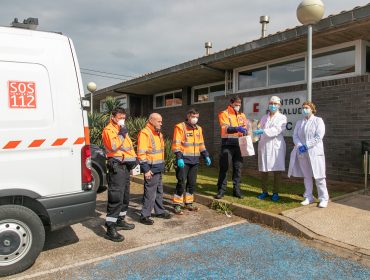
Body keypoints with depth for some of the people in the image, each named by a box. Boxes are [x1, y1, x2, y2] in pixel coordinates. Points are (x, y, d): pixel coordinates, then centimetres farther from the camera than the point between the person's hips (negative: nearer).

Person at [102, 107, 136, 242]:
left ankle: (120, 220, 31)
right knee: (116, 197, -13)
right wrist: (121, 134, -17)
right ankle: (110, 229, -10)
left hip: (125, 165, 10)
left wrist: (133, 158, 13)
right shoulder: (108, 130, -7)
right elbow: (113, 146, -20)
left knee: (125, 195, 16)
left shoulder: (122, 129, 21)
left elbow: (129, 145, 24)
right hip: (116, 166, -10)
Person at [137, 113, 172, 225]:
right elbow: (141, 154, -20)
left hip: (159, 168, 9)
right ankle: (144, 216, 6)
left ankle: (159, 211, 31)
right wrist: (146, 169, -21)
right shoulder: (144, 133, -15)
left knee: (159, 191, 18)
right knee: (150, 193, -5)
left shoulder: (158, 133, 15)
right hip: (151, 169, -9)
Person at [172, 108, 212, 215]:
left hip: (195, 160, 7)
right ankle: (177, 205, 5)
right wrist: (179, 158, -23)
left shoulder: (198, 129, 14)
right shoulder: (180, 127, -8)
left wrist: (206, 156, 13)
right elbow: (176, 144, -14)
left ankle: (189, 203, 25)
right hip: (184, 160, -6)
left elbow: (201, 144, 21)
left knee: (192, 182, 12)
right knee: (181, 182, -5)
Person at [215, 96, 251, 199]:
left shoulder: (242, 115, 16)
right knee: (224, 168, -2)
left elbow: (247, 126, 9)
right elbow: (226, 128, -14)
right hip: (227, 144, -4)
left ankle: (236, 190, 17)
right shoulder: (224, 114, 0)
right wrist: (237, 128, -32)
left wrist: (247, 131, -15)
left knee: (238, 168, 8)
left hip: (239, 144, 5)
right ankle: (221, 190, 6)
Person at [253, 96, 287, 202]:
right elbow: (261, 130, 15)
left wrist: (263, 131, -23)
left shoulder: (282, 117, 4)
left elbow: (276, 130, -12)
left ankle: (275, 193, 8)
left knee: (277, 170, -1)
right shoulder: (264, 118, 18)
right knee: (263, 169, 3)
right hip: (264, 145, 3)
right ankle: (264, 191, 15)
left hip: (276, 145, -3)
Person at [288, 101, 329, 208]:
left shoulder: (318, 120, 1)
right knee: (306, 176, 8)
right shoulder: (299, 122, 15)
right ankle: (309, 197, 16)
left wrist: (306, 146, -17)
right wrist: (299, 146, -12)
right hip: (302, 153, 4)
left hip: (314, 152, -4)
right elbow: (295, 136, 7)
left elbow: (319, 136, -10)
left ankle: (323, 199, 5)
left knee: (318, 176, -4)